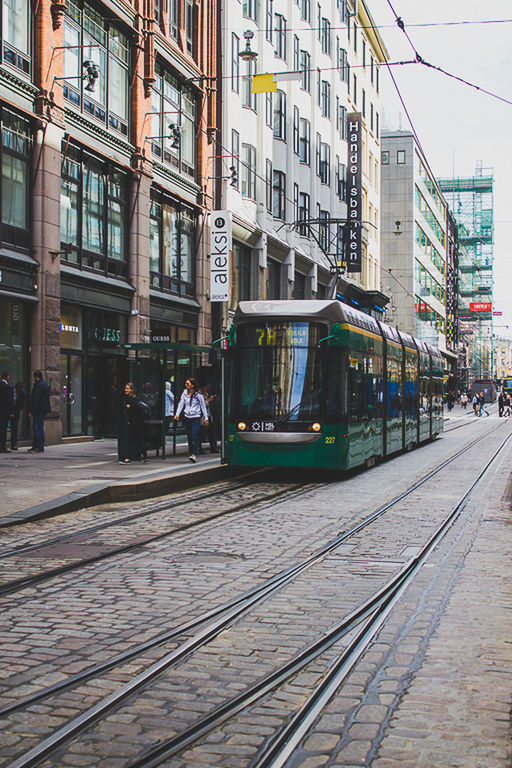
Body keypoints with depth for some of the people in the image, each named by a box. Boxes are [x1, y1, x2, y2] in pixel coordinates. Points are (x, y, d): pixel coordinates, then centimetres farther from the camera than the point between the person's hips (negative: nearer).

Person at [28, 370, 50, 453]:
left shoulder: (39, 385, -15)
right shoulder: (44, 384, 17)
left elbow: (36, 400, -19)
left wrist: (31, 411, -17)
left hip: (39, 410, -10)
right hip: (43, 409, 10)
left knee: (38, 428, -8)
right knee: (35, 428, 15)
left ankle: (40, 448, -8)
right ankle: (35, 447, 18)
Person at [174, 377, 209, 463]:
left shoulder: (198, 394, -2)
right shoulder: (184, 393, 8)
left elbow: (203, 406, 3)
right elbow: (181, 404, 7)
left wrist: (206, 418, 1)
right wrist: (177, 414, -7)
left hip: (196, 417, -4)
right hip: (187, 417, 4)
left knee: (195, 436, -14)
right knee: (189, 437, 7)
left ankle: (194, 455, -20)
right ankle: (190, 453, 20)